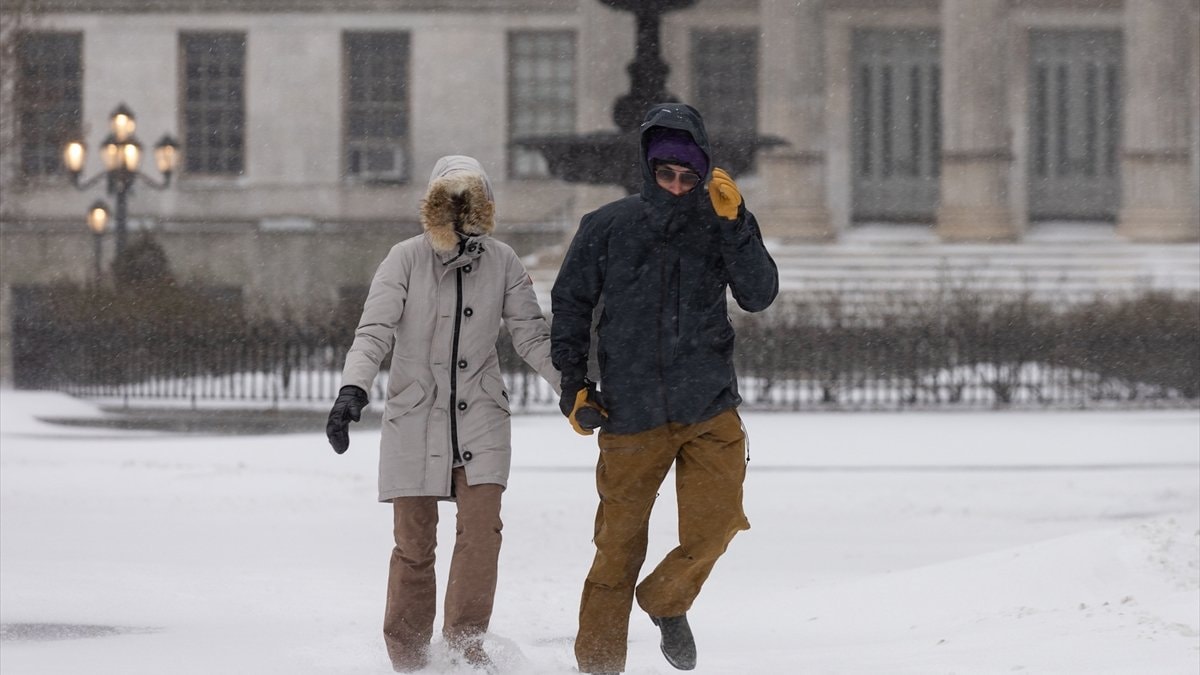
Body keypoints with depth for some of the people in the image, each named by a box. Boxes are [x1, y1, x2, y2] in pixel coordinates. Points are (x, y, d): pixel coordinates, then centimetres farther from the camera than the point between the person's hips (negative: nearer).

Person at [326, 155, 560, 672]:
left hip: (480, 417, 2)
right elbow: (374, 332, -14)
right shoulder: (406, 259, -8)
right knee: (414, 543, 1)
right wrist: (352, 391, -30)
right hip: (415, 417, -1)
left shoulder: (503, 263, 0)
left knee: (481, 528, -14)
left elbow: (533, 337, 5)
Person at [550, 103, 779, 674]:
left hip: (710, 410, 0)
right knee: (618, 547, 3)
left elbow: (758, 296, -9)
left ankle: (667, 601, 15)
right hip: (630, 413, 0)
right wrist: (572, 383, 2)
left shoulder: (720, 222, 2)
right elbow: (570, 303, 10)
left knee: (715, 526, -15)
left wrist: (734, 223, -18)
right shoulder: (608, 228, 0)